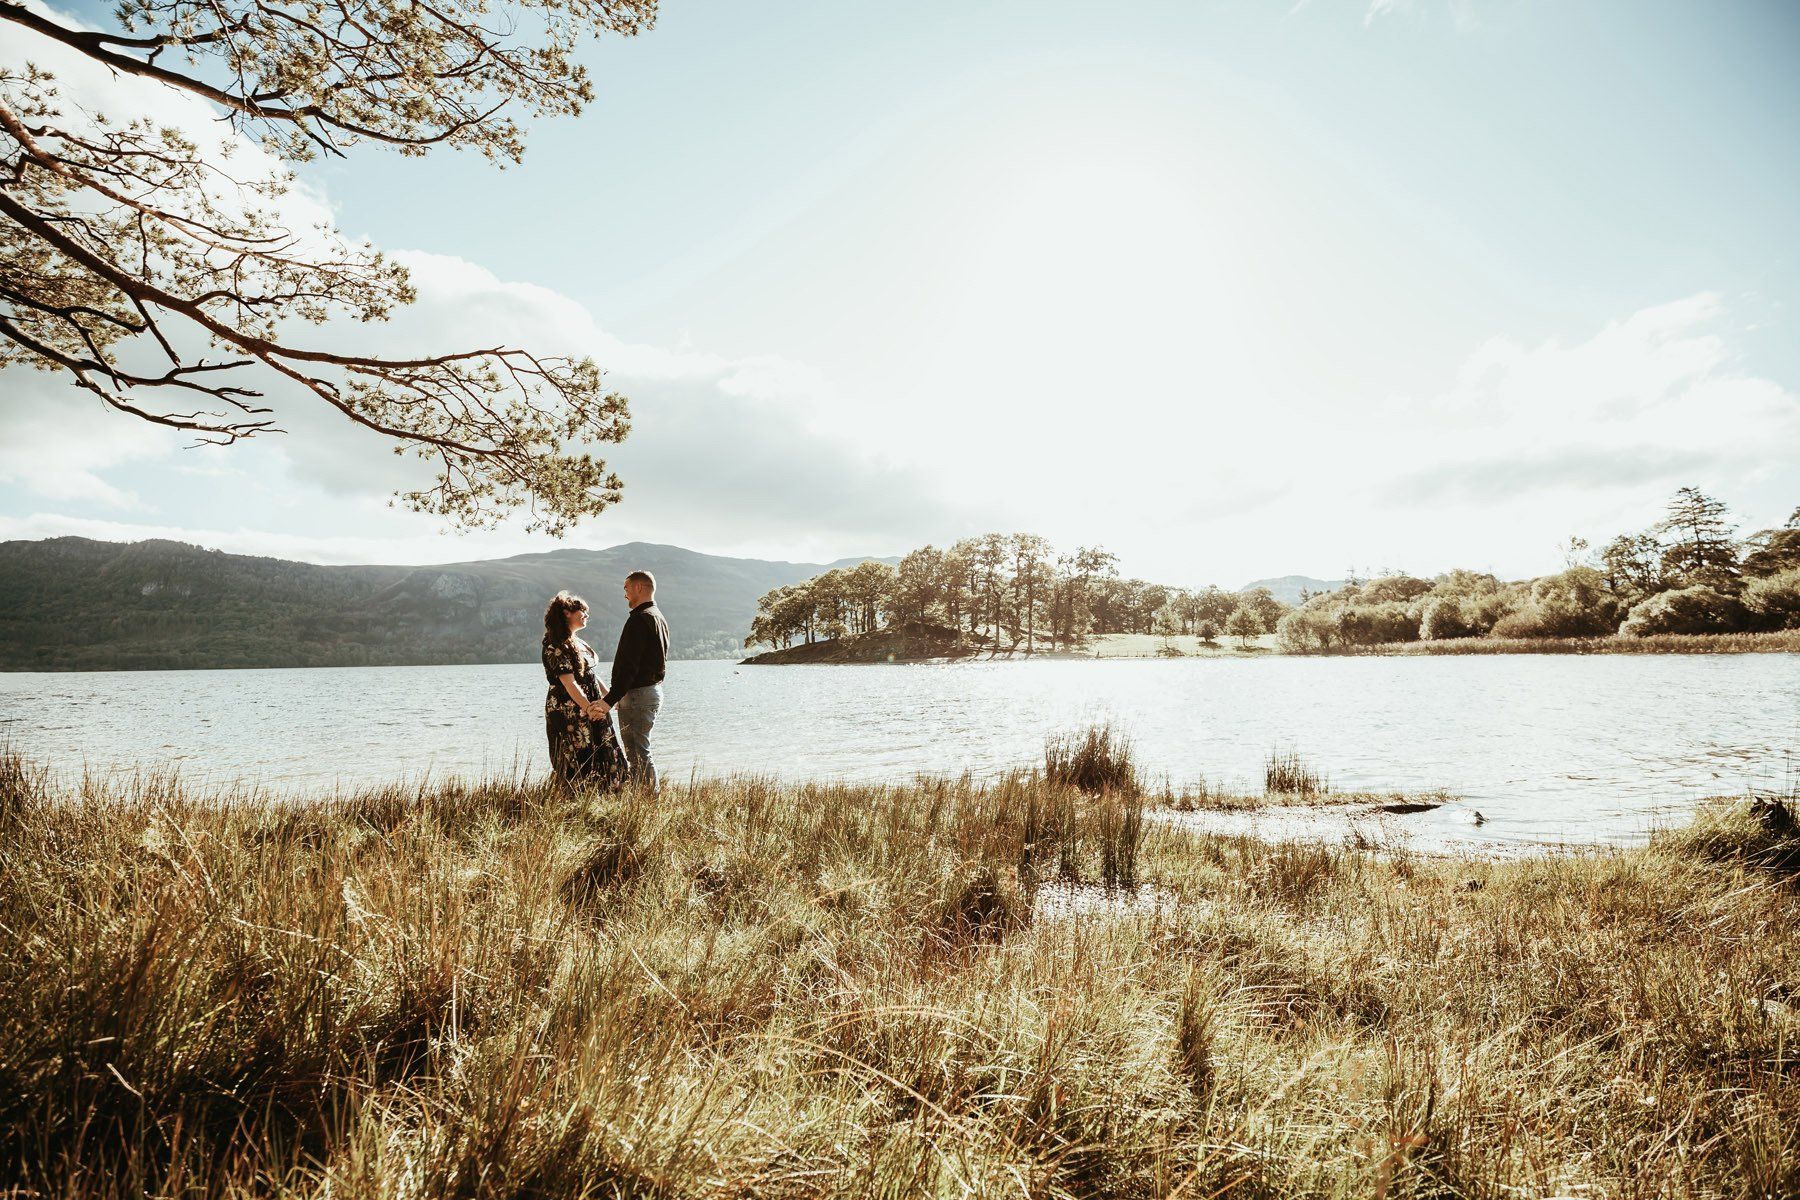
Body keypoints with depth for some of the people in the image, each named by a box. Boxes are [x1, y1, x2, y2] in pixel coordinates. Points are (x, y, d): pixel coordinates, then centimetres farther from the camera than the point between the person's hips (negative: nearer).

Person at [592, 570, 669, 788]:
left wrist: (610, 700, -24)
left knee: (638, 753, -7)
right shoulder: (659, 618, 17)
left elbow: (629, 665, -23)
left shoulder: (640, 619, -16)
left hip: (637, 694, -10)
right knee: (638, 752, 15)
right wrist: (615, 696, 23)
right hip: (653, 690, 10)